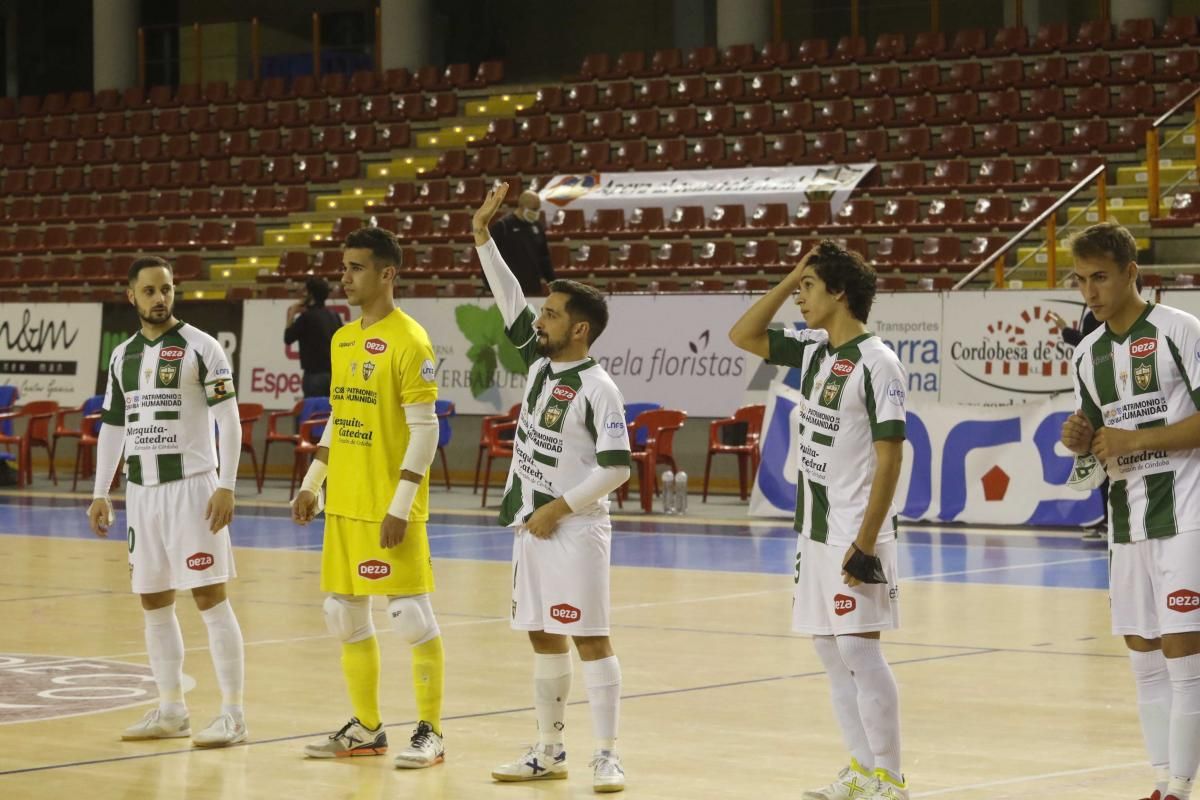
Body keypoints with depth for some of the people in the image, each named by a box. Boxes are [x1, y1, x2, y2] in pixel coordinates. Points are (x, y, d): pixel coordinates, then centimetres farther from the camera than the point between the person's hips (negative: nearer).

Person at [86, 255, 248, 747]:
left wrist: (226, 486, -16)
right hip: (142, 490, 6)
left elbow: (229, 420, -9)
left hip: (191, 486, -6)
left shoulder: (201, 347, -6)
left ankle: (233, 714, -6)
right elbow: (112, 427, 18)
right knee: (154, 602, 9)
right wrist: (100, 494, 13)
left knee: (210, 597, -8)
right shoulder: (123, 356, 12)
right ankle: (171, 711, 17)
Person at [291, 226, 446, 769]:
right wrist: (311, 485, 16)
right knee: (344, 615, 11)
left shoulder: (408, 341, -12)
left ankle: (430, 732, 5)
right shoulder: (342, 340, 12)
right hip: (345, 505, 8)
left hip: (391, 507, -8)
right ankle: (365, 728, 22)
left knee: (411, 616, -5)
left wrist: (401, 505, -19)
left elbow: (425, 430, -15)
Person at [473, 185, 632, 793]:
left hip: (575, 530, -8)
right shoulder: (540, 363, 8)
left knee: (590, 638, -6)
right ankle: (549, 752, 19)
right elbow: (509, 301, 11)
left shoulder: (597, 388, -13)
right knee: (542, 638, 11)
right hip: (531, 526, 8)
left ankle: (607, 755, -4)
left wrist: (559, 508, -15)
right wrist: (482, 238, 2)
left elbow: (617, 467, -16)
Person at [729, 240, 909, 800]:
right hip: (814, 529, 9)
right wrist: (791, 277, 7)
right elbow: (742, 336, 17)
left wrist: (866, 541, -20)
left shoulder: (875, 362, -14)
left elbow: (889, 458, -17)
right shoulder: (813, 350, 9)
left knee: (858, 649, -9)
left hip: (854, 533, -9)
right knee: (829, 650, 10)